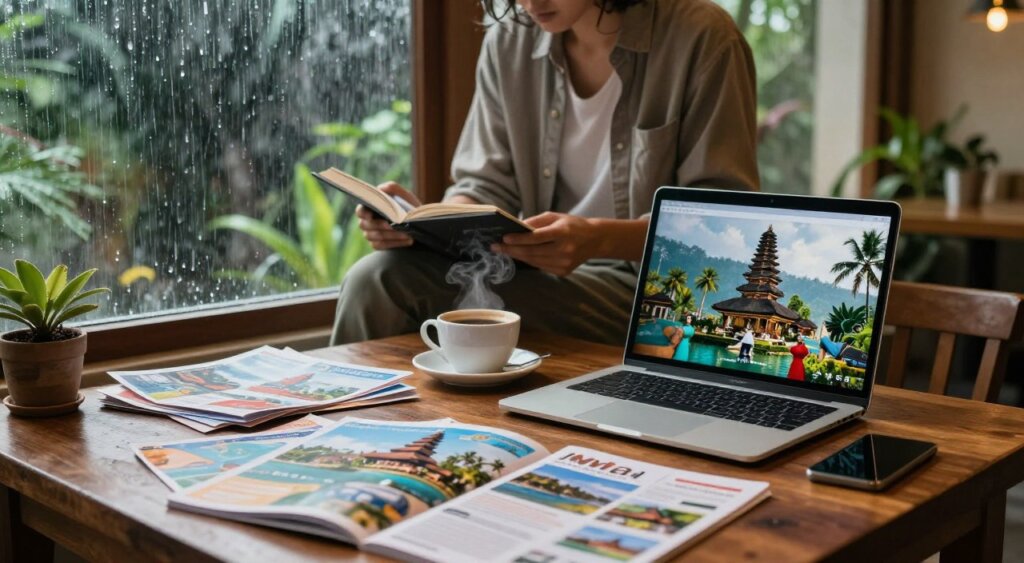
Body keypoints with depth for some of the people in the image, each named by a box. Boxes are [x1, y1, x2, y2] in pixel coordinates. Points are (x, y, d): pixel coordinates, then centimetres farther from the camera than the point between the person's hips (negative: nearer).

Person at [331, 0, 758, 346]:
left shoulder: (702, 37, -9)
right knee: (376, 279, -21)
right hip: (546, 269, 5)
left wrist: (599, 239, -30)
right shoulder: (508, 42, 6)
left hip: (655, 283, -5)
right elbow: (489, 186, 6)